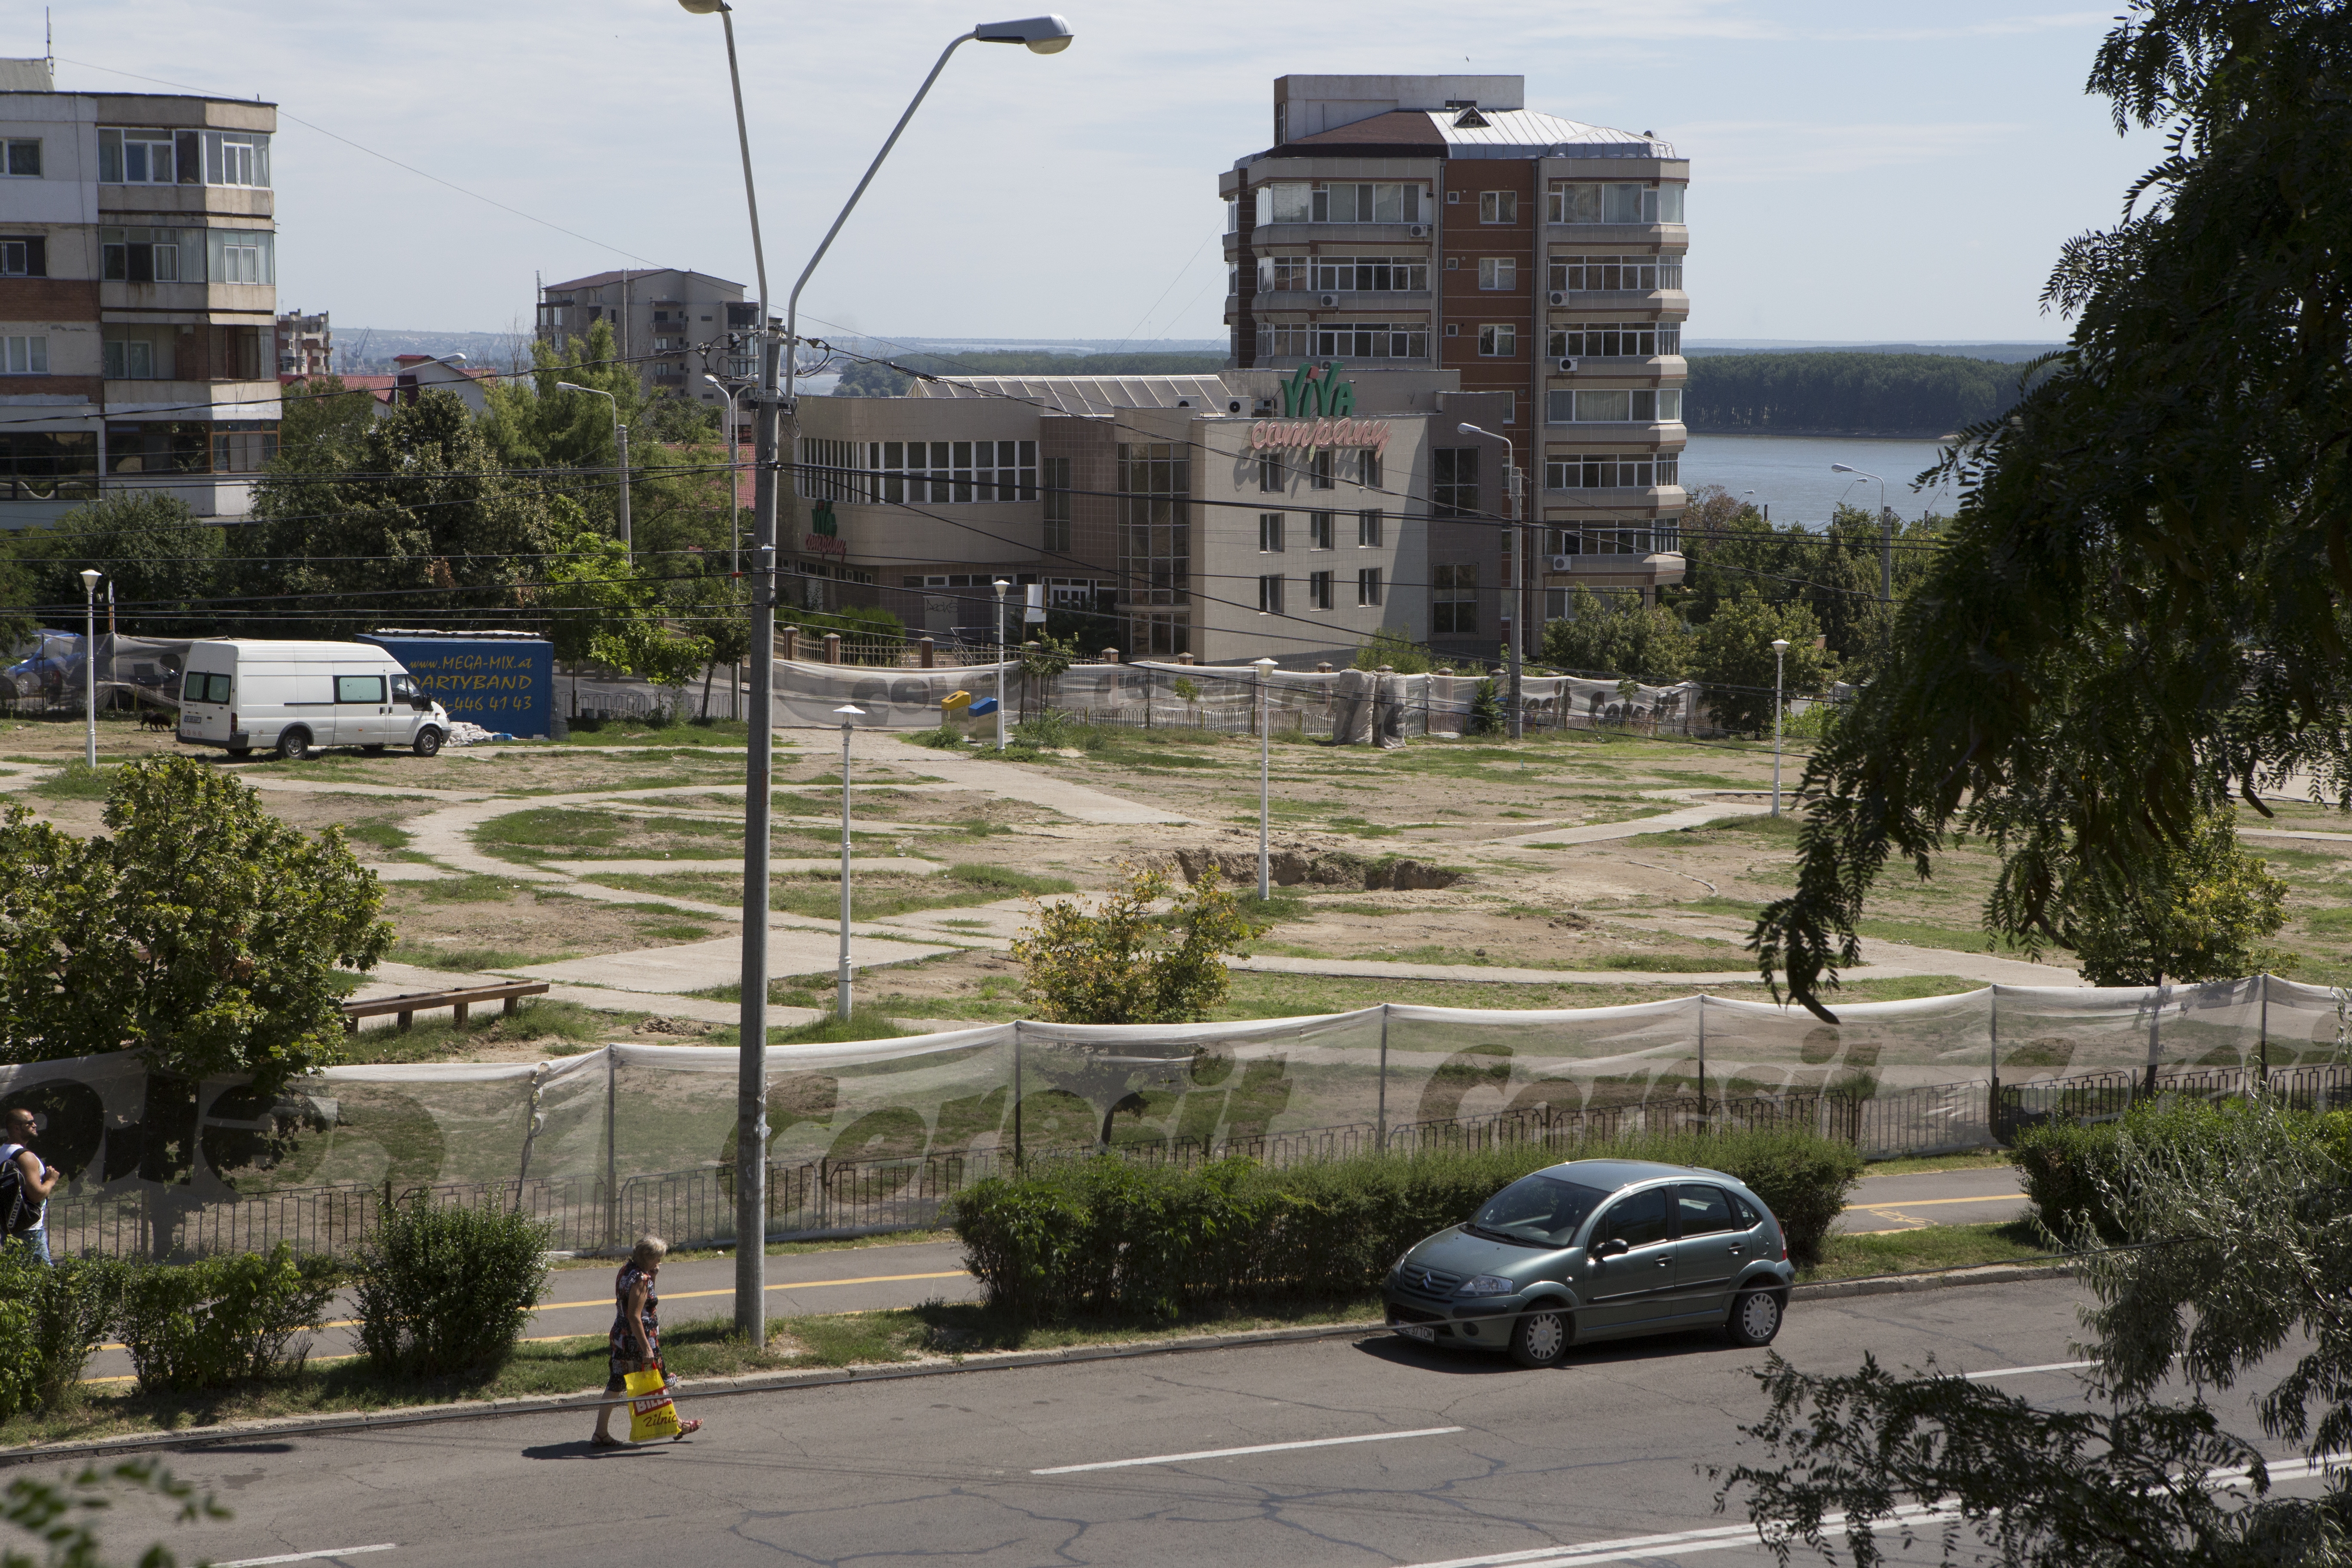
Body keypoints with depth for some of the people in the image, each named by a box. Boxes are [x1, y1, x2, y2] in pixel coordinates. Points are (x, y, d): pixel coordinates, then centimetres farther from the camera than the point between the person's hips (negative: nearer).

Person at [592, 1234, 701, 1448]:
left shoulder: (625, 1271, 8)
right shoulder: (641, 1279, -21)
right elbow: (635, 1317, -25)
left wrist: (652, 1277, 9)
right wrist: (647, 1349, -25)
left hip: (621, 1338, 9)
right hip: (637, 1341, -9)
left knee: (617, 1384, 10)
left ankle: (601, 1434, 9)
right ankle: (676, 1426, 24)